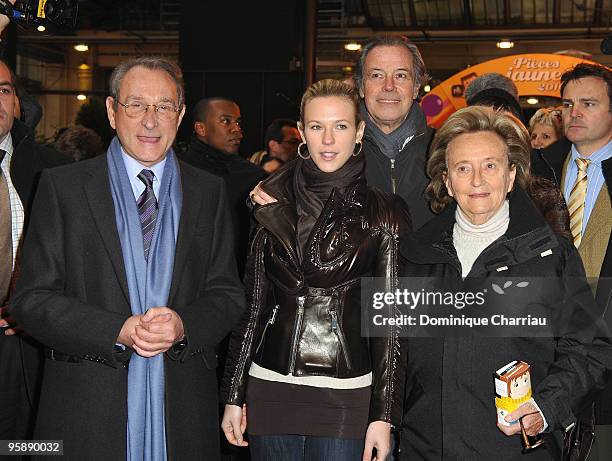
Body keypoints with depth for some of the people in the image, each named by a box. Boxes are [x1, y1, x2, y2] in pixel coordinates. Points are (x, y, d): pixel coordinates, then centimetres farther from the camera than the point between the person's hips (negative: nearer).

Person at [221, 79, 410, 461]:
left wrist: (384, 415, -7)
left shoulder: (384, 212, -3)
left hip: (346, 395, -2)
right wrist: (234, 394, 7)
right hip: (270, 389, 3)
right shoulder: (273, 203, 5)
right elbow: (253, 301, 8)